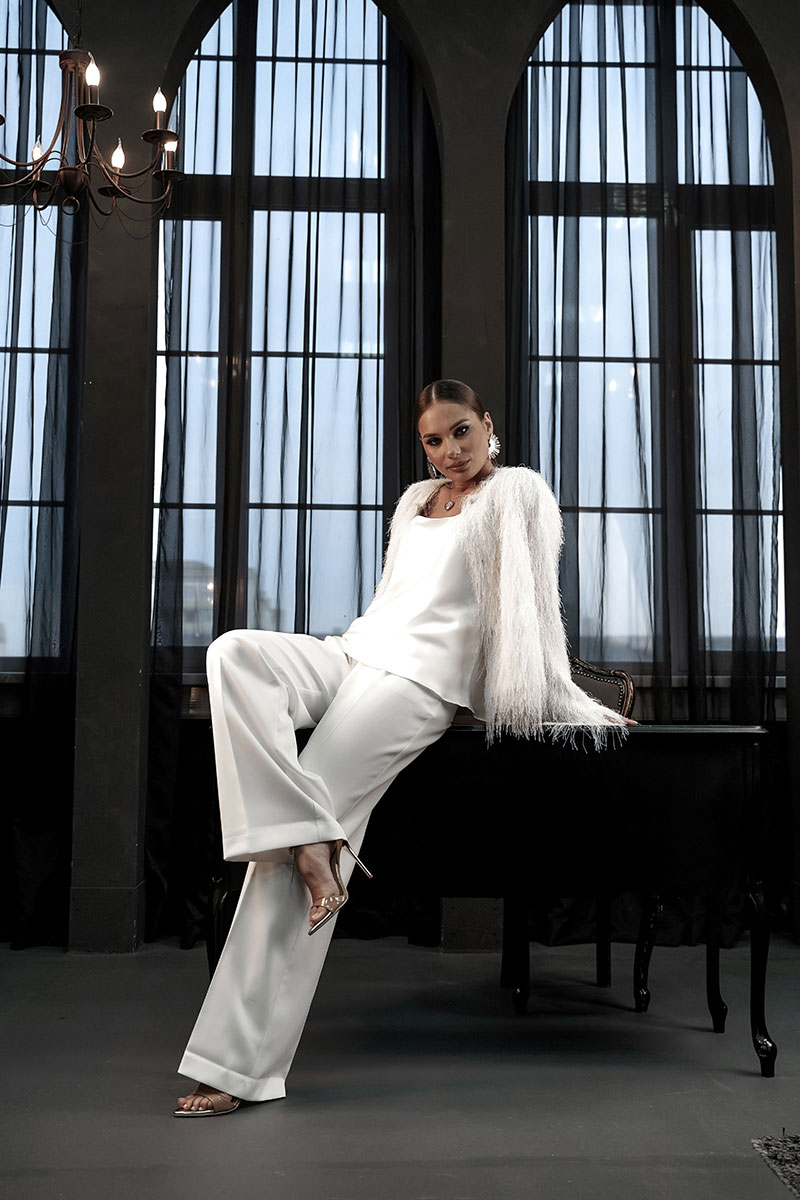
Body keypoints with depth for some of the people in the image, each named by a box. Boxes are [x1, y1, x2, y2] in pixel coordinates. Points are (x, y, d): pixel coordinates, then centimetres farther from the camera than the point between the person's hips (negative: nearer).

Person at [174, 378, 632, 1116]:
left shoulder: (518, 491, 6)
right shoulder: (417, 499, 26)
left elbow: (532, 603, -2)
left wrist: (562, 700, -7)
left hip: (420, 679, -7)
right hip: (356, 655, 8)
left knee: (303, 832, -21)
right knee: (235, 653, -24)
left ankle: (243, 1062, -19)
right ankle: (308, 843, -34)